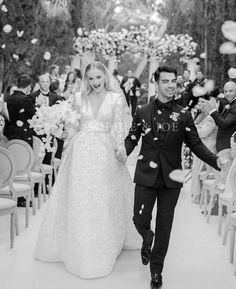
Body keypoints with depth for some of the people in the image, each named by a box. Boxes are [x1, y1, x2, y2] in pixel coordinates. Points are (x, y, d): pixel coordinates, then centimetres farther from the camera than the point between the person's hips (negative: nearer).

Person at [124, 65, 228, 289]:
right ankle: (147, 239, 40)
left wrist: (215, 160, -14)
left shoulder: (183, 115, 0)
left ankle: (156, 269, 26)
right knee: (140, 220, 2)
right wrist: (124, 152, -12)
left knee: (164, 225, 7)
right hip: (146, 176, 0)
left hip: (171, 178, 0)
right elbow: (132, 138, 7)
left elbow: (195, 144, 0)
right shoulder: (142, 112, 1)